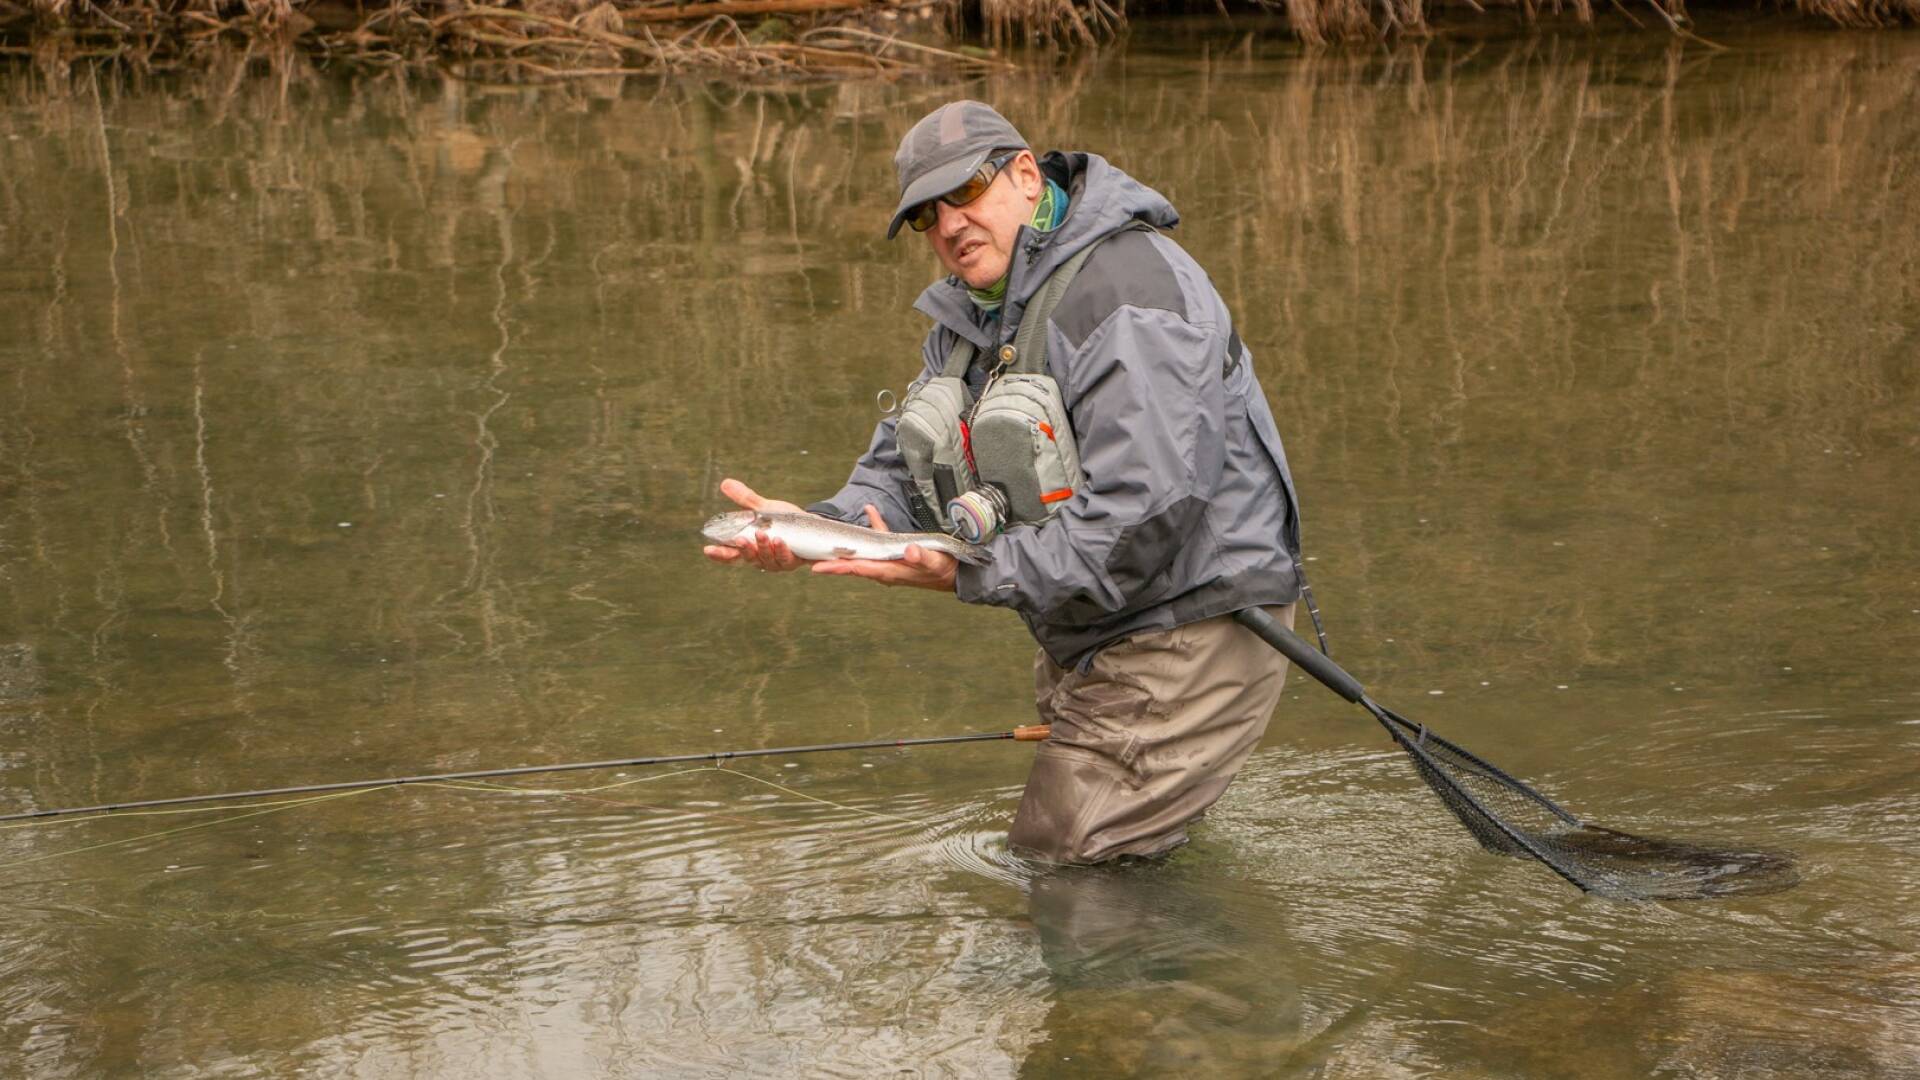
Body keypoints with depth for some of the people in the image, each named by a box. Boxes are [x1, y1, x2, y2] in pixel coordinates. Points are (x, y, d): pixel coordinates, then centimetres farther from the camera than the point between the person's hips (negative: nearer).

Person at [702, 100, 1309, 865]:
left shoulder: (1127, 289, -22)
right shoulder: (970, 314, 11)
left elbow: (1142, 520, -30)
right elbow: (904, 473, 8)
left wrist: (966, 574, -28)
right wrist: (817, 527, -15)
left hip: (1186, 630, -10)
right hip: (1090, 643, 10)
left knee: (1057, 872, -5)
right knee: (1033, 860, 19)